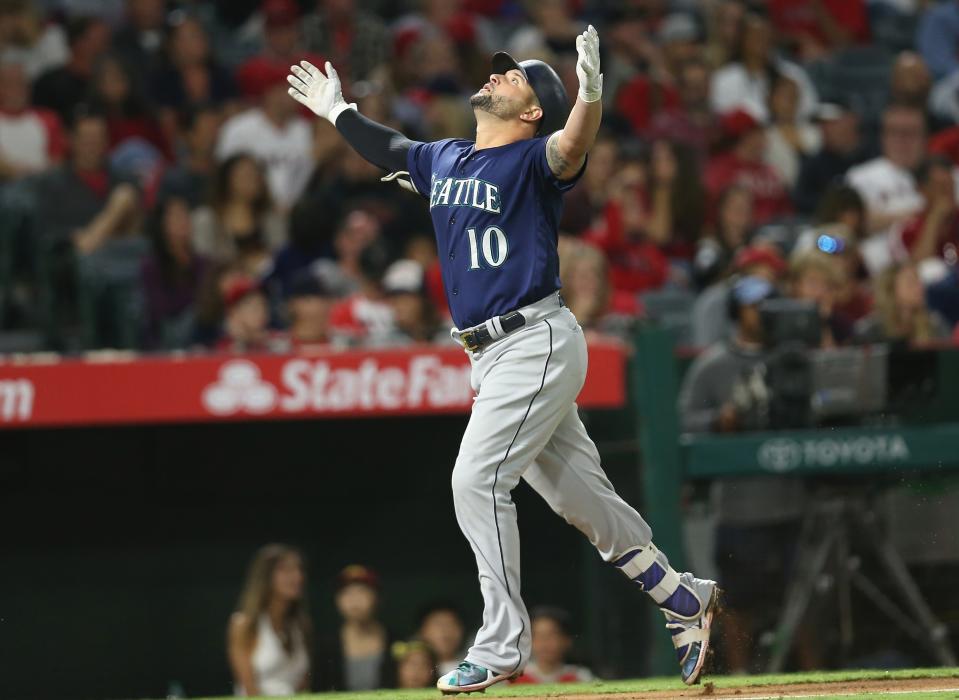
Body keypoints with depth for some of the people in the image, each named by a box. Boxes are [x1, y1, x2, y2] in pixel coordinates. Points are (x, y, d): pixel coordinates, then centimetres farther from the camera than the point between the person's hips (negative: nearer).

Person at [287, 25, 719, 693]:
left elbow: (573, 146, -31)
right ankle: (685, 600, 22)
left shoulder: (533, 161, -9)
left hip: (538, 343, -8)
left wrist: (590, 93, -50)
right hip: (492, 355, 8)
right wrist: (338, 111, 44)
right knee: (581, 495, 11)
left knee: (477, 480, -14)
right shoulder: (442, 160, 15)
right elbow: (388, 149, 36)